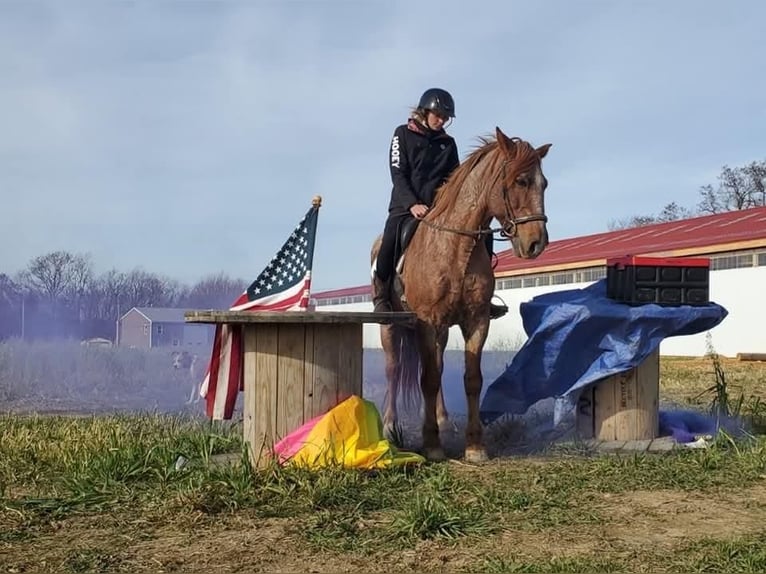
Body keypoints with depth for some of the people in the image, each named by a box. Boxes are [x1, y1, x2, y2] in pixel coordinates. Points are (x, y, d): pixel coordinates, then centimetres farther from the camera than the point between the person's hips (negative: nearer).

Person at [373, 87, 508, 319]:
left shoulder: (448, 143, 16)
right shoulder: (403, 134, 5)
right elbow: (398, 175, -4)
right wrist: (412, 204, -18)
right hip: (406, 207, -4)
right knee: (393, 235, -35)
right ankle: (381, 294, -18)